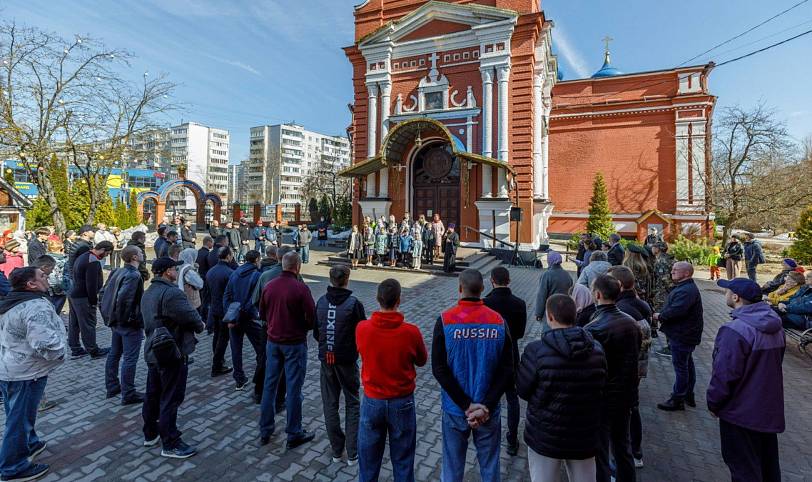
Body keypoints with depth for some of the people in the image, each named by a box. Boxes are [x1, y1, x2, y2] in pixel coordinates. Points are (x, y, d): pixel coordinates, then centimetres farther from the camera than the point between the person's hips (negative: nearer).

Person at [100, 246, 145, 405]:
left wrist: (110, 316, 16)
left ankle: (112, 387, 33)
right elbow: (123, 298, -30)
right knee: (130, 359, 0)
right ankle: (128, 395, 8)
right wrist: (128, 318, -17)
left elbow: (106, 292, 11)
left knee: (114, 354, 19)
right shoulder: (134, 275, -21)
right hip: (131, 325, -9)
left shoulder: (117, 272, 6)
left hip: (116, 321, 9)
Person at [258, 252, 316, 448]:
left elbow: (262, 313, 9)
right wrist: (303, 327, 2)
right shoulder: (300, 288, -18)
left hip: (273, 341, 5)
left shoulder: (269, 286, -2)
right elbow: (312, 317, -17)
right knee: (293, 388, 6)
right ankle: (294, 435, 19)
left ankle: (265, 431, 29)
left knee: (269, 385, 16)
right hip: (294, 343, -5)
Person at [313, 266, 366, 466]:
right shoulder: (354, 303, -17)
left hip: (326, 359, 3)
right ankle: (352, 453, 16)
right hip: (346, 361, -3)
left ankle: (337, 450, 25)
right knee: (352, 404, 13)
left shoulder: (321, 302, -4)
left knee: (330, 404, 15)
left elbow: (315, 332, 5)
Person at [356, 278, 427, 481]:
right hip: (402, 403, -1)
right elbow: (422, 360, -3)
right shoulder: (411, 332, -22)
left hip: (372, 401, 2)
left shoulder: (362, 328, -17)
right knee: (402, 457, 19)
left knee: (368, 456, 21)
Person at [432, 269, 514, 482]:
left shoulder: (445, 320, -14)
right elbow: (507, 370, -9)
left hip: (454, 410, -1)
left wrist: (466, 405, -12)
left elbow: (439, 369, -14)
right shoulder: (498, 321, -9)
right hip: (490, 411, 1)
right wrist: (486, 406, -10)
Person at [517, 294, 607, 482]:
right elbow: (600, 388, 4)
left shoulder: (536, 350, -22)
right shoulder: (597, 349, -9)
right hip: (585, 435, 4)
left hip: (545, 436, -3)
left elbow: (522, 390, -11)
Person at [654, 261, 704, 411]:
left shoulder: (687, 290, -23)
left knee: (681, 367, -1)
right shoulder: (683, 287, 12)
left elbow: (676, 310, -32)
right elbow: (673, 307, 18)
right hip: (683, 334, 11)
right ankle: (688, 396, 35)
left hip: (683, 336, -11)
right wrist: (662, 316, 3)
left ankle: (677, 400, 8)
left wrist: (660, 316, -17)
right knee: (687, 365, 20)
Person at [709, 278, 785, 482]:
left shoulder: (735, 331, -28)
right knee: (768, 463, 24)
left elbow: (724, 375, -24)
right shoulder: (775, 326, 0)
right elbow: (774, 363, 12)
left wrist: (713, 403, -8)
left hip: (741, 412, -8)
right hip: (770, 408, 8)